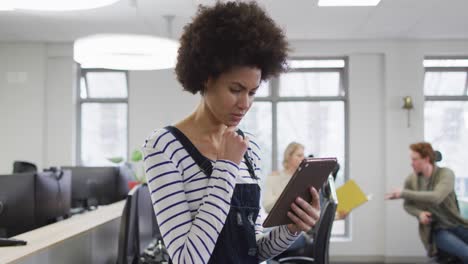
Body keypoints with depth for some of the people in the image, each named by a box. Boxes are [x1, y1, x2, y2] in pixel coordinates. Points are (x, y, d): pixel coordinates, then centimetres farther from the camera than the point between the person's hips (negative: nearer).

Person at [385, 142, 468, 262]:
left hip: (456, 225, 1)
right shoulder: (411, 180, -7)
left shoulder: (446, 174, -13)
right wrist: (419, 213, -12)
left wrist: (404, 193, -31)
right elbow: (407, 205, 10)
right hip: (436, 230, -1)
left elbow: (436, 198, -32)